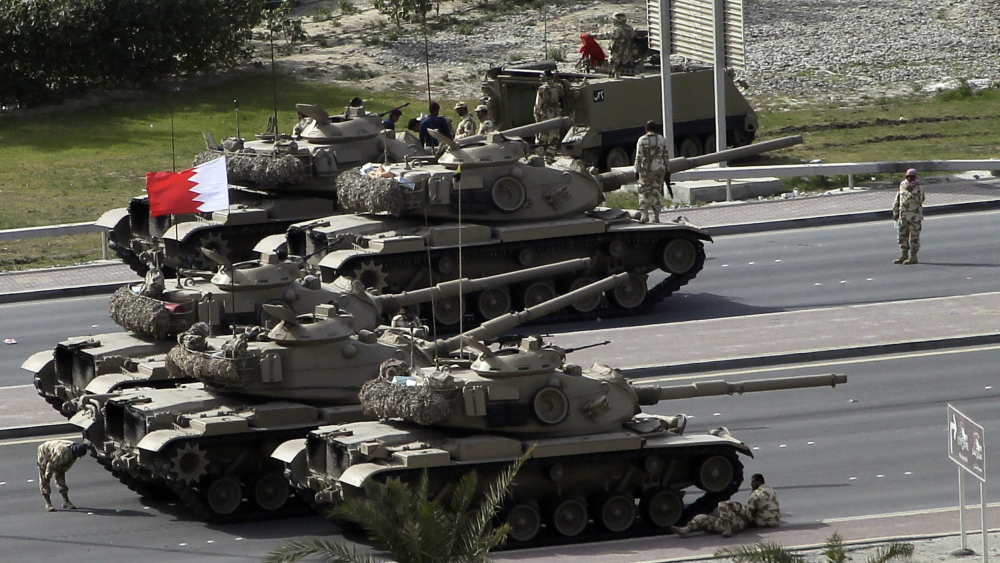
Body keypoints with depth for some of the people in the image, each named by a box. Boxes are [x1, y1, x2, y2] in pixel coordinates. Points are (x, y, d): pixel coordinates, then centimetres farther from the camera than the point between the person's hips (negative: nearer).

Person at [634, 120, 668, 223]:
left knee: (644, 193, 4)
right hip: (659, 169, 3)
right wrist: (667, 169, 13)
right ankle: (656, 217, 6)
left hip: (646, 170, -3)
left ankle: (644, 214, -8)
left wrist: (637, 170, -2)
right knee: (656, 192, 8)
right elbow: (666, 156, 6)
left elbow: (639, 157, -7)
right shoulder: (662, 140, 4)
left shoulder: (642, 140, -5)